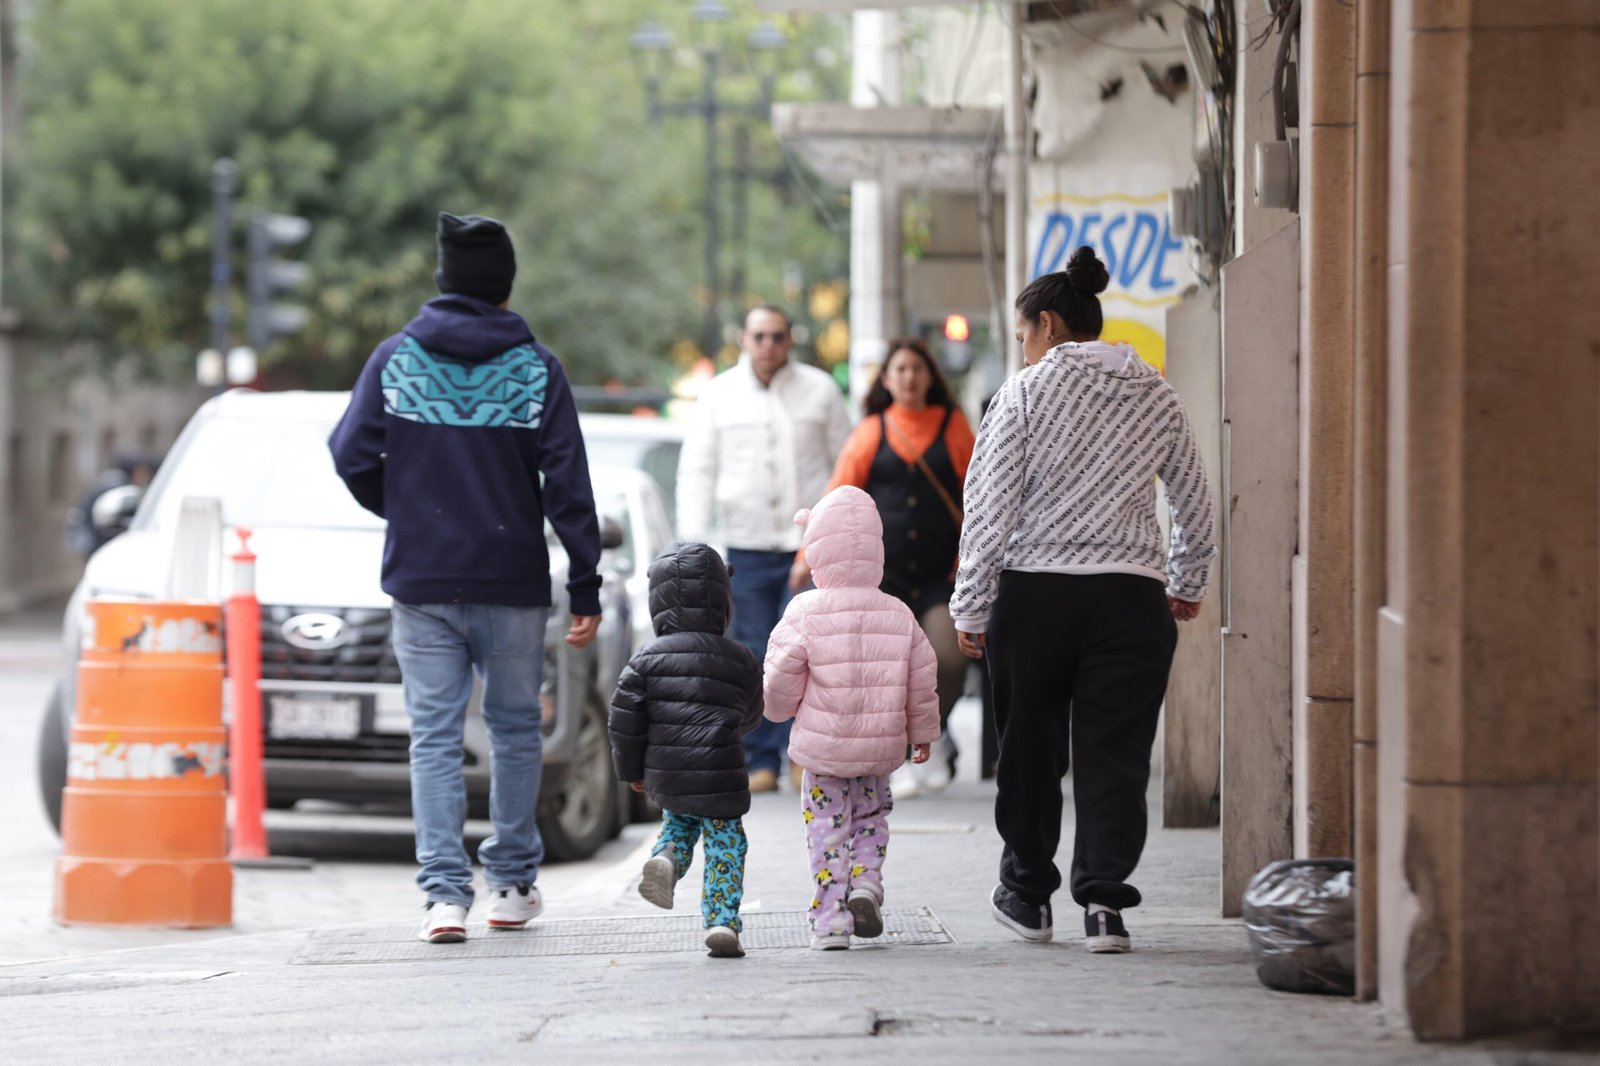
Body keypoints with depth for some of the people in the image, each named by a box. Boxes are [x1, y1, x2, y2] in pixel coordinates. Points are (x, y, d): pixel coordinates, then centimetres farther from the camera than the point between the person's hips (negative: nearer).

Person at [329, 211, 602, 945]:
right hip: (513, 582, 0)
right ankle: (512, 883, 21)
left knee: (435, 736, 1)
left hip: (421, 582, 0)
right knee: (515, 727, 15)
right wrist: (585, 587, -2)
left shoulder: (395, 359, -1)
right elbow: (567, 484, -5)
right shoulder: (536, 369, -3)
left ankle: (445, 891, -10)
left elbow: (350, 454, -5)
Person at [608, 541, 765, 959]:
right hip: (720, 774, -2)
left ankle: (665, 859, 0)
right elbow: (751, 713, 16)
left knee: (680, 820, 29)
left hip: (665, 777, 2)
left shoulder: (647, 658, 0)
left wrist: (631, 771, 11)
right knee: (725, 844, 9)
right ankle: (722, 921, -2)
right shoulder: (739, 660, 0)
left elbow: (624, 719, -1)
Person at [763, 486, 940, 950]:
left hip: (821, 752, -3)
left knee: (827, 829, 6)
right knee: (871, 817, 23)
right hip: (879, 749, 3)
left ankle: (831, 920, 2)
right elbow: (921, 684, 5)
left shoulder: (805, 613, -12)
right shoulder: (898, 615, -1)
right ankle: (866, 884, 2)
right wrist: (922, 733, 20)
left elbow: (780, 680, -9)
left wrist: (779, 708, 14)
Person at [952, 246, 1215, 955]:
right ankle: (1103, 899, -9)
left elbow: (989, 507, -4)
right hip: (1130, 596, 2)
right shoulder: (1157, 397, 9)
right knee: (1115, 752, 2)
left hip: (1034, 591, -2)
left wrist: (972, 608, 1)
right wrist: (1187, 584, 33)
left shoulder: (1025, 393, -2)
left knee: (1030, 746, 12)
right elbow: (1194, 502, 18)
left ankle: (1028, 892, 23)